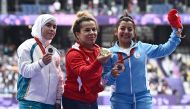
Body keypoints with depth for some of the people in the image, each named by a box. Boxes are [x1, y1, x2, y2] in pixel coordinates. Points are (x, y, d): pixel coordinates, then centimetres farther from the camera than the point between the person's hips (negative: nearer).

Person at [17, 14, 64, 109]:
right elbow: (25, 71, -13)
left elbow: (59, 78, 18)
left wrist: (58, 99, 13)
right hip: (31, 101, -7)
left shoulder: (55, 51, 17)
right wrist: (41, 63, -28)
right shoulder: (28, 46, -3)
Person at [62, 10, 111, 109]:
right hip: (75, 101, -8)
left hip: (92, 99, 8)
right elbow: (83, 72, -33)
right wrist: (98, 62, -49)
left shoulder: (98, 50, 9)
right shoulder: (74, 53, -15)